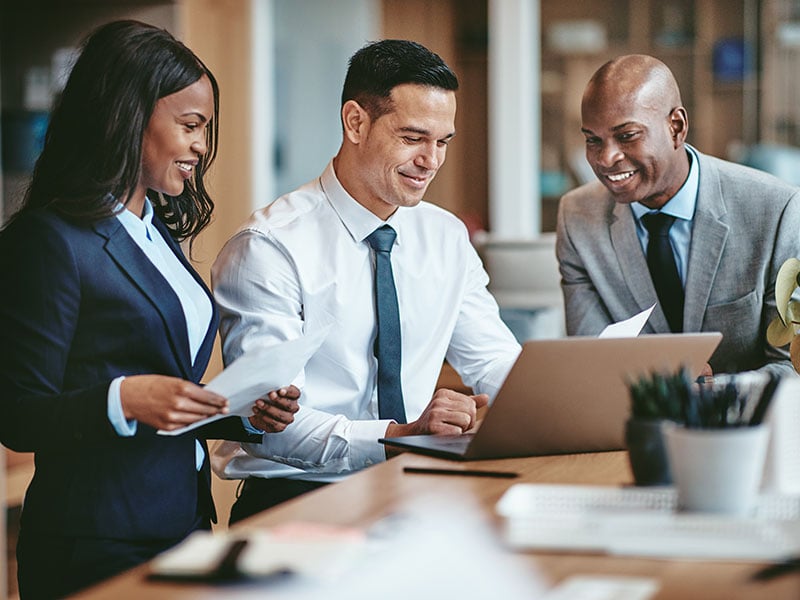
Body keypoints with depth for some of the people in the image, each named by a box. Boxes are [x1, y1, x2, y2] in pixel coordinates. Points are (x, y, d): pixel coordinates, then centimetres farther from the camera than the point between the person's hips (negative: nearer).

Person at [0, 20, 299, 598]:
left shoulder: (159, 234, 16)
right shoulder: (51, 240, -12)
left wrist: (249, 414, 2)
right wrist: (125, 400, -29)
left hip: (184, 523, 8)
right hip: (98, 546, -8)